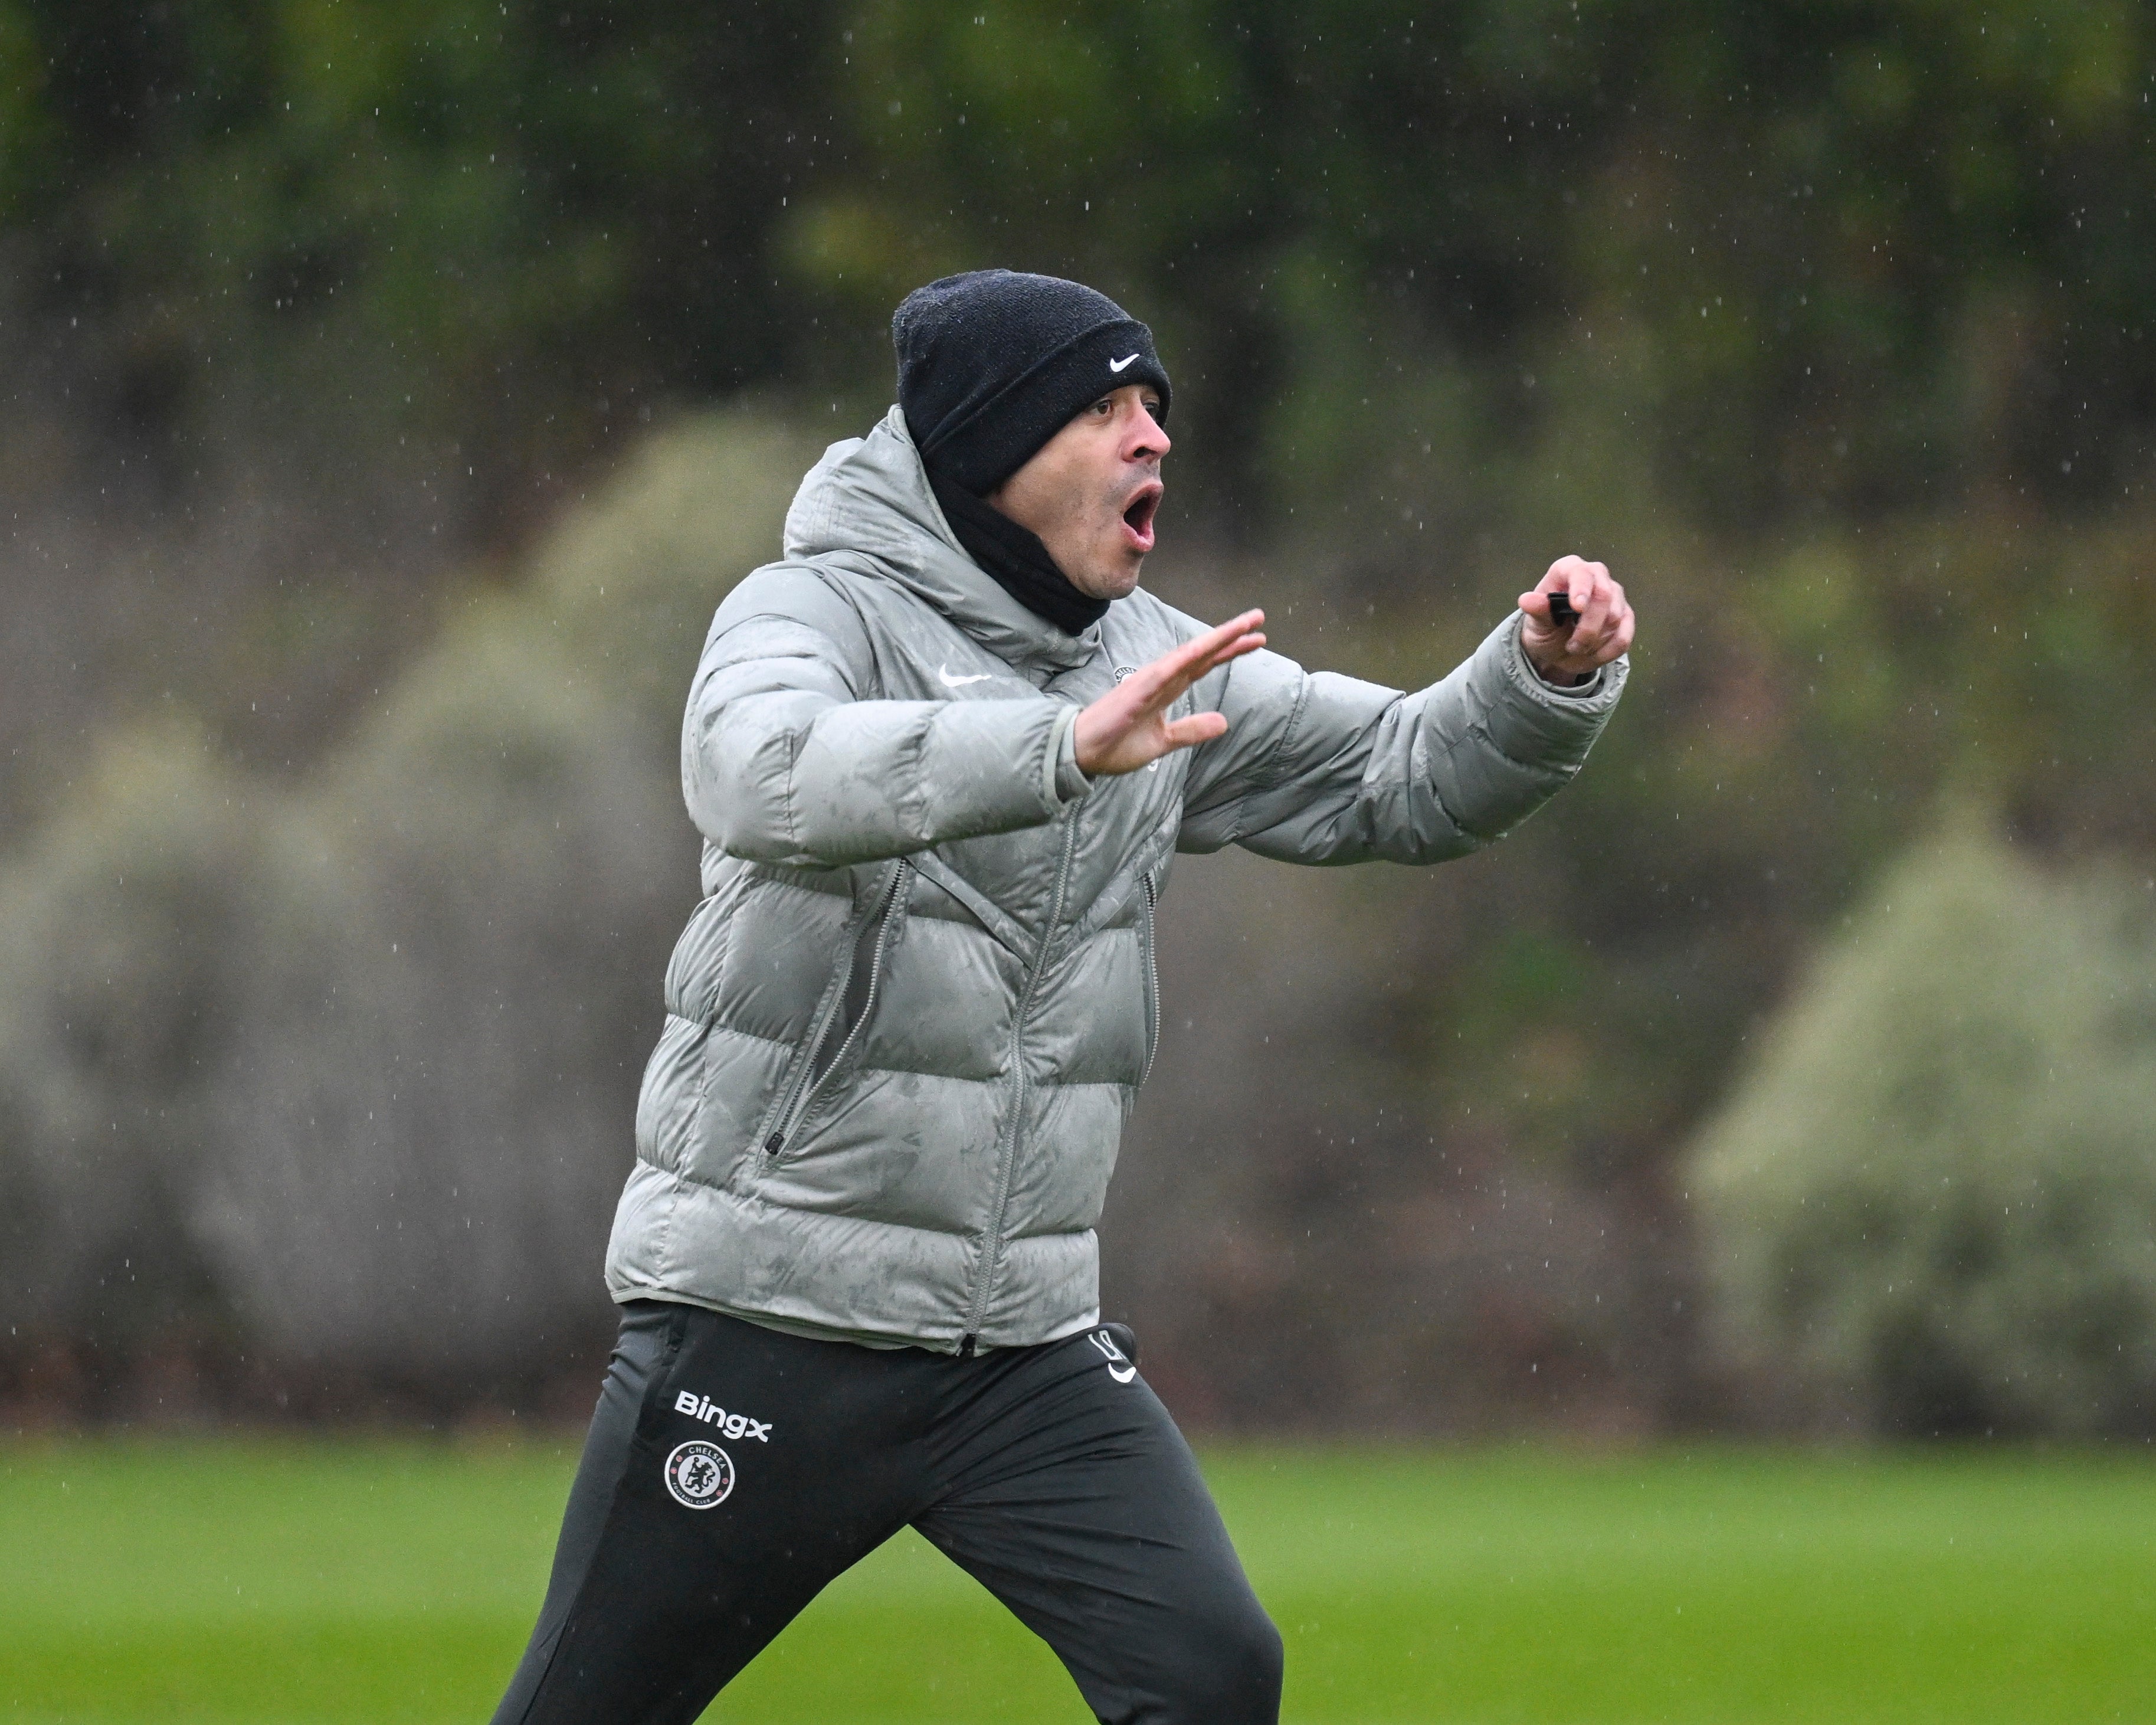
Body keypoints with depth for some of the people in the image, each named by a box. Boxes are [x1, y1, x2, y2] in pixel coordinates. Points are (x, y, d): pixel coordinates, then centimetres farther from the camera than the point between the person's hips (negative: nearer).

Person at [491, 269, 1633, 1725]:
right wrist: (1065, 747, -47)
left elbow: (1407, 782, 10)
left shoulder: (1148, 664, 7)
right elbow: (768, 775, -34)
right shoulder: (820, 616, -11)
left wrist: (1547, 679, -12)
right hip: (766, 1323, -5)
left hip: (1029, 1336, 5)